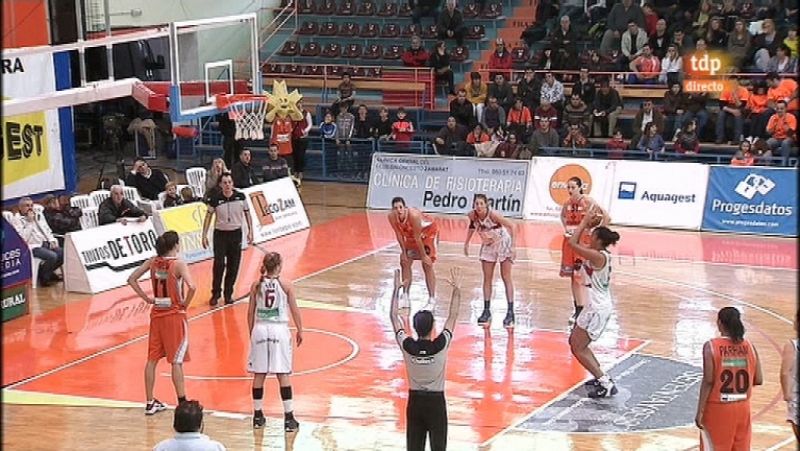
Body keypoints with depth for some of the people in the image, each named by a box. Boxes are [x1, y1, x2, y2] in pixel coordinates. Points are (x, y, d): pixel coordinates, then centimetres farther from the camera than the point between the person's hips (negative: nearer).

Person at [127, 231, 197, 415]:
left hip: (156, 313, 5)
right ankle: (182, 403, 3)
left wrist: (146, 297, 6)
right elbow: (192, 287, -27)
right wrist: (186, 303, -11)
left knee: (152, 359, 10)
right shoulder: (178, 264, -14)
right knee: (176, 361, -1)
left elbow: (131, 279, 5)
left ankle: (150, 403, 15)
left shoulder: (153, 261, 2)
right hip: (175, 315, -5)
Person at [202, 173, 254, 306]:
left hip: (236, 233, 2)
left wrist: (250, 231, 3)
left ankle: (228, 294, 16)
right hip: (220, 234, -1)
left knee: (233, 266, 4)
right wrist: (204, 235, -4)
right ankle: (215, 293, 7)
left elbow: (247, 213, 6)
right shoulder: (215, 199, -10)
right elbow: (208, 216, -1)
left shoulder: (240, 196, -6)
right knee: (219, 265, -8)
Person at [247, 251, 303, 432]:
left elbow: (251, 312, 6)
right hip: (279, 330, -2)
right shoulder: (285, 285, -5)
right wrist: (299, 330, 11)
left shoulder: (256, 285, 1)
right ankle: (288, 417, 0)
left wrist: (251, 332, 17)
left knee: (259, 374, 9)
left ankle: (257, 415, 16)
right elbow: (294, 310, -1)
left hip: (260, 329, 2)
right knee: (283, 374, 0)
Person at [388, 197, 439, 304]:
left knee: (427, 265, -14)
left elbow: (417, 237, -32)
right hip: (411, 235, 7)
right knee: (404, 262, 6)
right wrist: (404, 253, -6)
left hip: (429, 232, -7)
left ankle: (432, 298, -11)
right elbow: (399, 234, -10)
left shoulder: (413, 215, -40)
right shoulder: (392, 217, -24)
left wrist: (423, 256, -23)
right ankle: (405, 294, 18)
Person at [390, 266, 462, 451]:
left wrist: (397, 289, 2)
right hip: (436, 401, -2)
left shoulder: (407, 346, -13)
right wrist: (456, 289, -3)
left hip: (415, 401, 2)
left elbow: (393, 316, -3)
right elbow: (453, 316, -8)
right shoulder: (441, 345, -17)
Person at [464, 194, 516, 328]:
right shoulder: (472, 215, -16)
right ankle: (486, 311, 14)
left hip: (503, 244, -5)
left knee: (506, 278, -3)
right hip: (488, 246, 5)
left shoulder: (493, 214, -31)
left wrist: (512, 246, -26)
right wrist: (467, 243, 7)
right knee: (487, 279, 6)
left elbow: (510, 226, -25)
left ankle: (510, 313, -3)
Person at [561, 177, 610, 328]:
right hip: (570, 241, 7)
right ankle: (577, 309, 19)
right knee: (573, 277, 10)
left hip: (584, 241, -7)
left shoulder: (588, 202, -14)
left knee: (581, 277, -10)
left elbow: (606, 217, -15)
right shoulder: (567, 203, 5)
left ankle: (581, 310, -9)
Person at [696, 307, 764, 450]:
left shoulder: (711, 346, -12)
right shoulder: (749, 346, 0)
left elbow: (708, 381, -15)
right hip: (742, 409, 4)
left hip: (718, 409, -4)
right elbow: (758, 380, 2)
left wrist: (700, 411, -10)